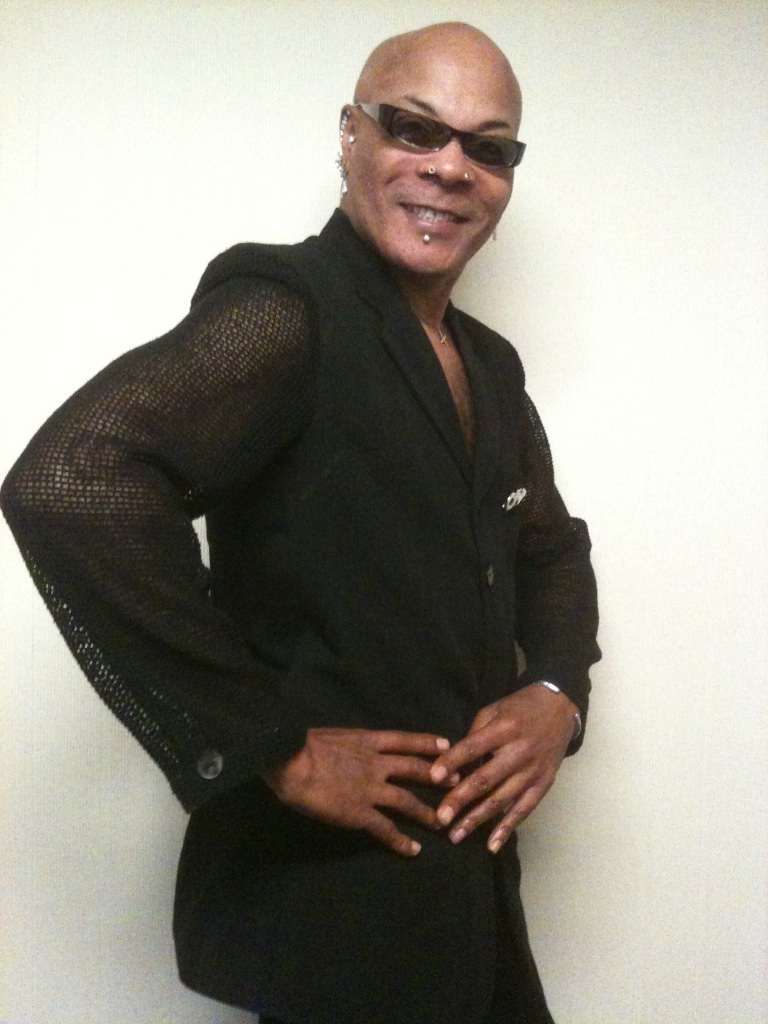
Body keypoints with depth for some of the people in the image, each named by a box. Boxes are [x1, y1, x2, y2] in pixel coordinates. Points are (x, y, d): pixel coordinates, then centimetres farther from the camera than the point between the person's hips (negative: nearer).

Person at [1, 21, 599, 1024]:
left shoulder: (490, 367, 9)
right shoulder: (286, 307, -17)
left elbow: (552, 549, 18)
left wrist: (557, 693, -4)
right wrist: (278, 750, -26)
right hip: (330, 909, -7)